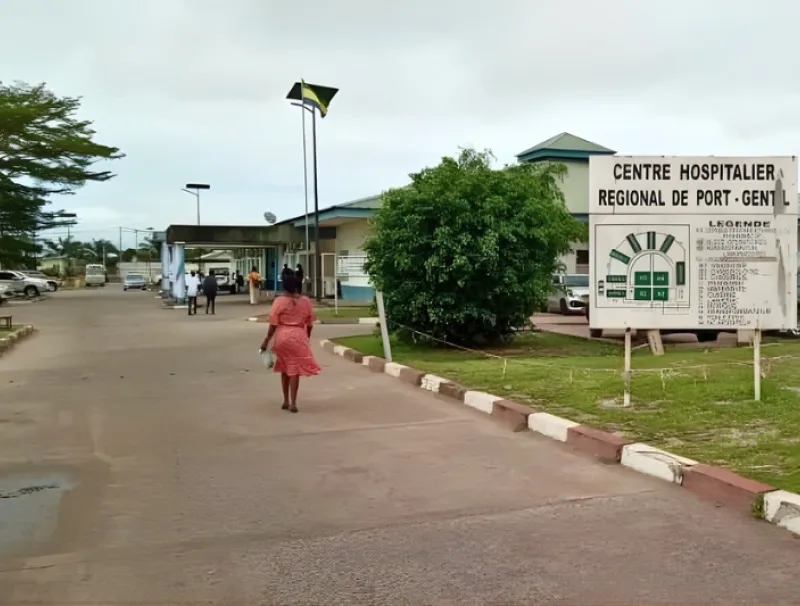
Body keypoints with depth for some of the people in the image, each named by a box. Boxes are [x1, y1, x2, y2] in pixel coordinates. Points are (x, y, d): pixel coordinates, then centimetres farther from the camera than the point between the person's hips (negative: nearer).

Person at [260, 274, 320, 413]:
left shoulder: (279, 301, -5)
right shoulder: (306, 301, 0)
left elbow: (273, 324, -6)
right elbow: (310, 324, 6)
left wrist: (267, 340, 1)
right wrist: (307, 339, 20)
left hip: (282, 337, 0)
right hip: (298, 337, 0)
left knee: (284, 369, 16)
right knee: (295, 370, 2)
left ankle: (286, 401, 22)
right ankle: (293, 403, -2)